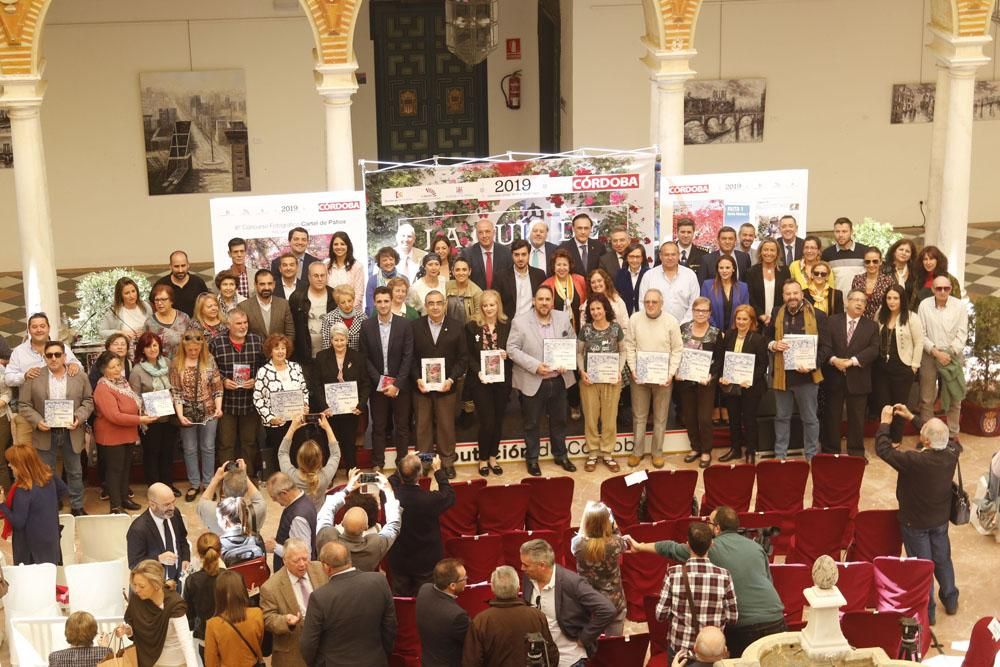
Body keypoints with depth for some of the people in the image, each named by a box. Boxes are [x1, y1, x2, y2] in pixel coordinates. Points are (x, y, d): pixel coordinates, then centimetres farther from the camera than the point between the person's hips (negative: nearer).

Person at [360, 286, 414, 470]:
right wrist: (380, 381, -10)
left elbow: (408, 356, -6)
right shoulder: (367, 326, -1)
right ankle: (377, 465, 14)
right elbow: (365, 357, 0)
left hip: (400, 385, -1)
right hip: (377, 384, 1)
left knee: (402, 426, 6)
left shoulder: (404, 324, -4)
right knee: (378, 427, 7)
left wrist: (397, 384, -12)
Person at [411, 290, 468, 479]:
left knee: (446, 426, 5)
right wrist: (417, 379, -10)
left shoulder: (456, 328, 0)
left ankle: (447, 462, 16)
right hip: (421, 385, 0)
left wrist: (451, 379, -11)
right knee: (422, 426, 7)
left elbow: (463, 358, 0)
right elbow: (410, 357, 1)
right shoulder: (415, 327, 1)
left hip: (446, 386, 0)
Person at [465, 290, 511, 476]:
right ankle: (483, 459, 12)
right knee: (486, 421, -5)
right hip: (480, 381, -2)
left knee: (498, 420, 9)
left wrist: (506, 355, -14)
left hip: (502, 380, 3)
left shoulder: (507, 326, 3)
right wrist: (478, 372, -16)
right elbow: (468, 354, -3)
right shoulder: (472, 326, -2)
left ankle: (493, 457, 24)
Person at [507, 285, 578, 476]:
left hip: (559, 380, 4)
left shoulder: (563, 318, 1)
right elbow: (512, 349, -12)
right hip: (532, 382, -3)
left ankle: (561, 455, 34)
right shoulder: (520, 322, -11)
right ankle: (532, 459, 24)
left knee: (559, 421, 18)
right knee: (531, 423, 9)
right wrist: (535, 366, -20)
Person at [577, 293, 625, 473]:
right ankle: (592, 453, 17)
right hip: (589, 379, 0)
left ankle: (608, 453, 17)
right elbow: (579, 352, 6)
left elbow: (622, 351, 7)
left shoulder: (616, 328, -2)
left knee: (610, 417, 6)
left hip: (611, 379, 0)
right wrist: (581, 371, -9)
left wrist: (619, 370, -7)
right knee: (591, 417, 7)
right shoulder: (585, 329, -2)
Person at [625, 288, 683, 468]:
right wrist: (633, 370, -8)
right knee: (639, 416, 10)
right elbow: (630, 346, 0)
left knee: (660, 418, 9)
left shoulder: (671, 321, -7)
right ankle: (637, 451, 22)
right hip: (639, 375, 1)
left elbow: (677, 350, -4)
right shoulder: (635, 319, -4)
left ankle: (657, 452, 21)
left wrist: (671, 374, -11)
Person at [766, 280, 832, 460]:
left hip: (806, 376, -3)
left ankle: (812, 456, 19)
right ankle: (779, 455, 23)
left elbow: (826, 347, -6)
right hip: (782, 375, 3)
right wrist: (773, 345, -7)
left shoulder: (817, 316, -7)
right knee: (782, 417, 14)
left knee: (810, 418, 8)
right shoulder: (777, 314, 5)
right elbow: (767, 338, 16)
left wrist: (812, 365, -20)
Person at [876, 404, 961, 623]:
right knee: (942, 559, 25)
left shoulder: (915, 461, -37)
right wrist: (911, 418, 5)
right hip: (941, 517, 5)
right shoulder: (952, 453, -20)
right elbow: (940, 435, 1)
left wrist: (885, 422, -15)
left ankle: (927, 611, 26)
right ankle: (950, 601, 42)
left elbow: (883, 449, -28)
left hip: (916, 522, -5)